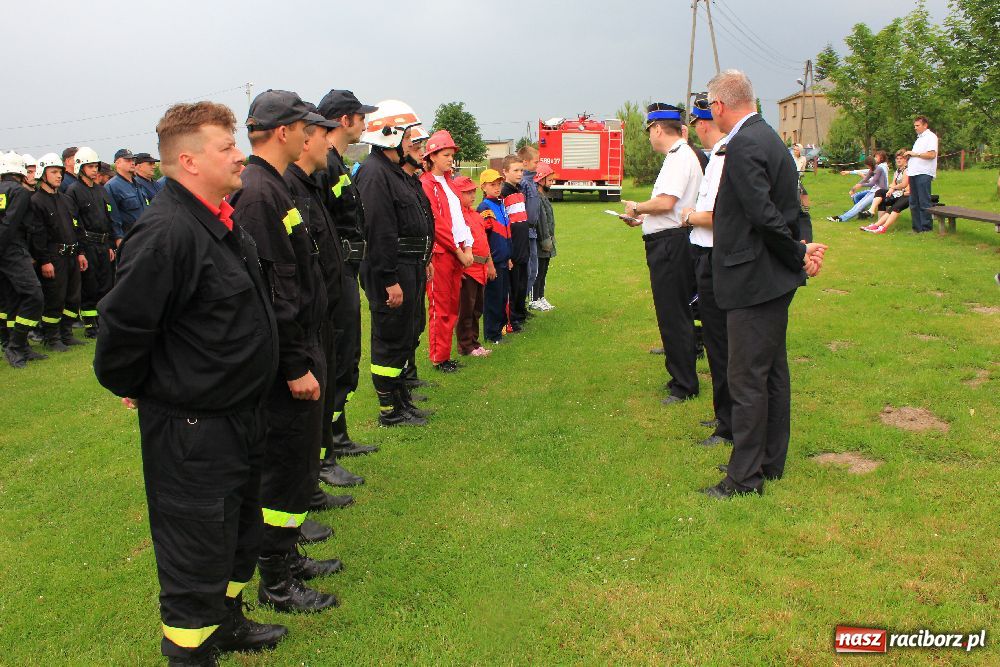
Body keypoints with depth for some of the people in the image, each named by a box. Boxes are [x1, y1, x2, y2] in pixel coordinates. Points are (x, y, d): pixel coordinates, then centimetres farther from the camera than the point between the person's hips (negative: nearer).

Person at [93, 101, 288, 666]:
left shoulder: (222, 220, 6)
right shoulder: (167, 233, -26)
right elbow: (123, 323, -23)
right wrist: (133, 387, -8)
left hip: (239, 413, 10)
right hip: (191, 428, -10)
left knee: (240, 531, 24)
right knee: (198, 549, 7)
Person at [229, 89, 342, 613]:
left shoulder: (271, 187, 14)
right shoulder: (257, 193, -19)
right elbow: (267, 291, -24)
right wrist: (295, 367, -22)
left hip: (300, 345, 10)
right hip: (286, 358, -10)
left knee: (299, 460, 20)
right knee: (286, 467, 1)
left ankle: (286, 555, 35)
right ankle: (276, 584, 17)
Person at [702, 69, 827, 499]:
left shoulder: (744, 145, -18)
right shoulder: (769, 138, 13)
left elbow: (764, 215, -24)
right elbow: (788, 208, 14)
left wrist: (799, 254, -12)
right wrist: (801, 252, 4)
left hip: (754, 281, -10)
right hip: (773, 278, 10)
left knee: (746, 379, -2)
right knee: (772, 372, 17)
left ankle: (745, 477, 9)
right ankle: (770, 462, 30)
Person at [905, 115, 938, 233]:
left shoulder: (930, 137, -5)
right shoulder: (919, 138, 23)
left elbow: (932, 154, -17)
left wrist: (915, 154, -12)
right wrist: (910, 155, 11)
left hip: (924, 174, -9)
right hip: (914, 173, 9)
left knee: (924, 202, -7)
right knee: (914, 203, 9)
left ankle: (926, 227, -3)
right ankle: (917, 227, 15)